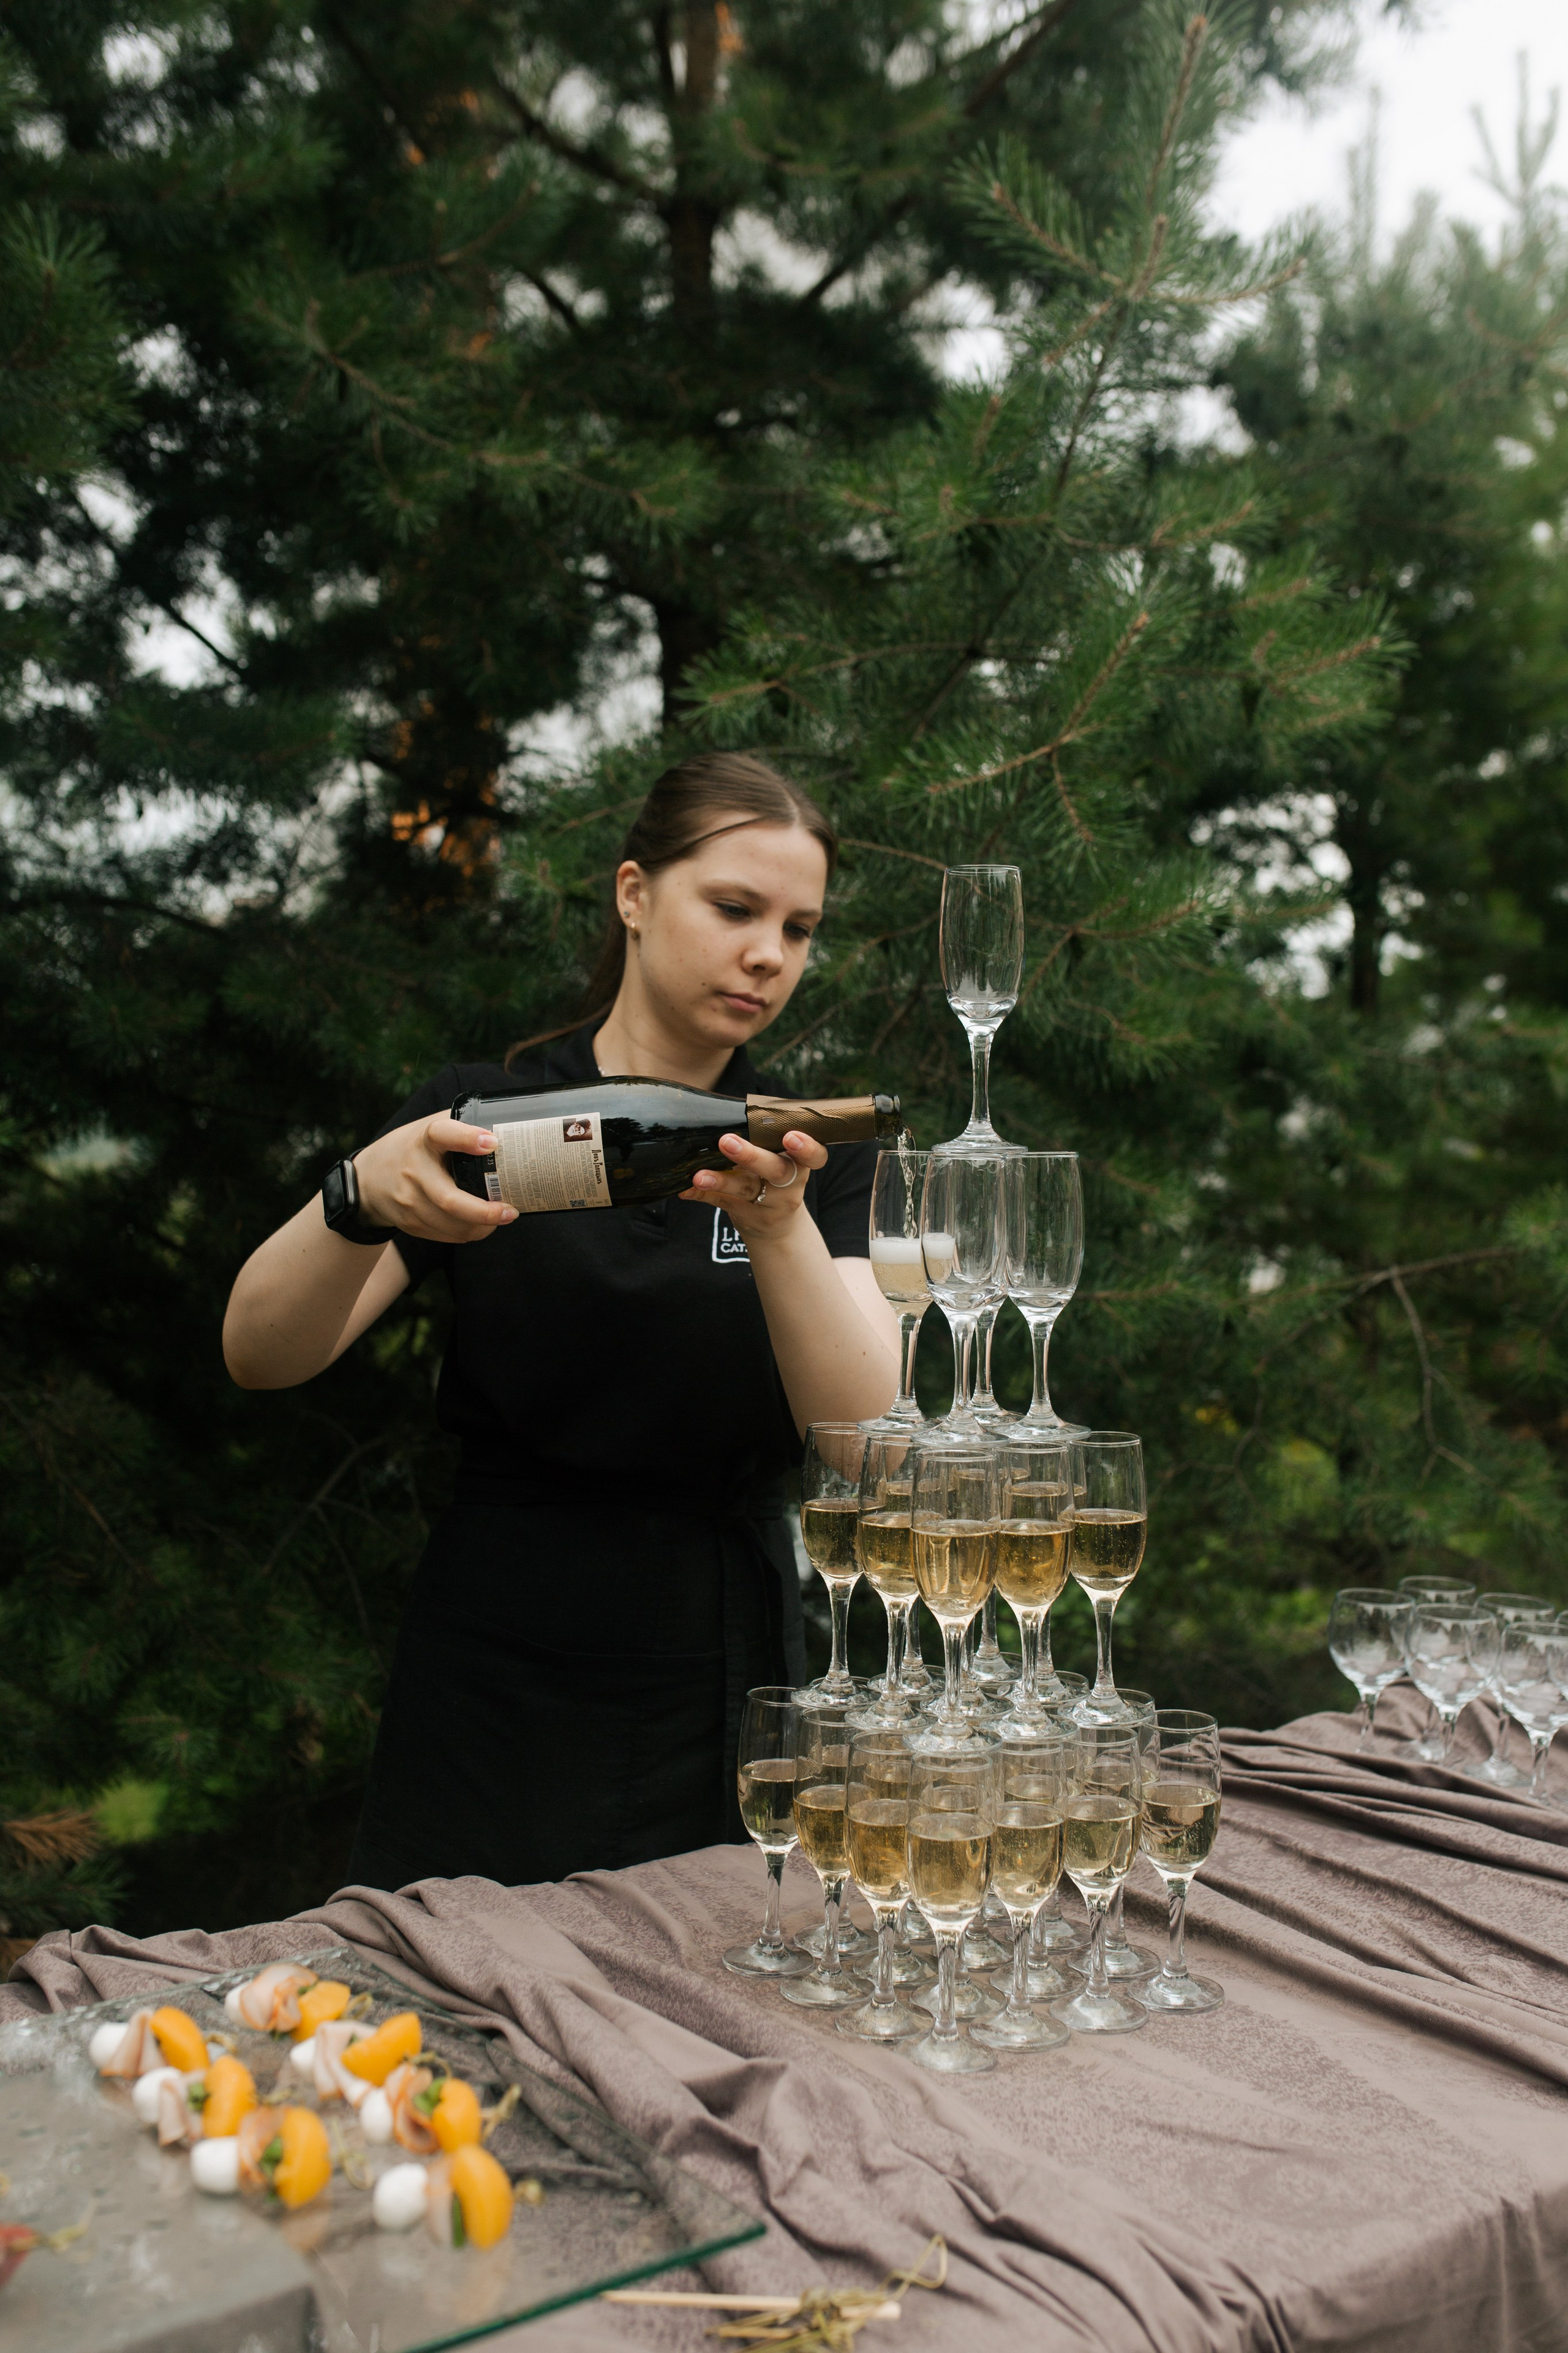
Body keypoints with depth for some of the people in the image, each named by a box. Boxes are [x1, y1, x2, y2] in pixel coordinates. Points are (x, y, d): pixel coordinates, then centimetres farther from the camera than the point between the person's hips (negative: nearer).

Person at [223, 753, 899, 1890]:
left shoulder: (815, 1156, 4)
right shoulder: (481, 1115, 1)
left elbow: (863, 1432, -12)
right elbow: (262, 1353, -10)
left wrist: (778, 1227, -29)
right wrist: (366, 1194, -29)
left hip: (718, 1707, 1)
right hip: (494, 1703, -1)